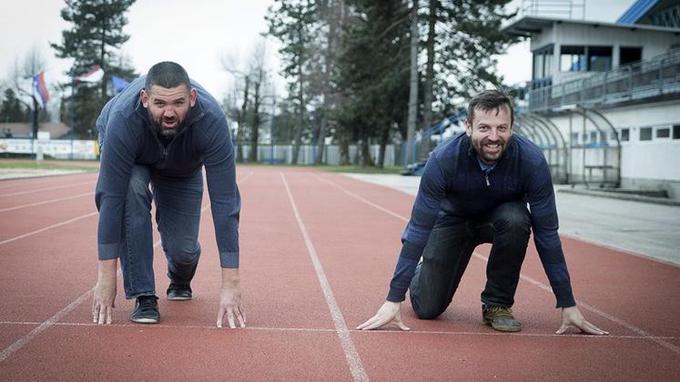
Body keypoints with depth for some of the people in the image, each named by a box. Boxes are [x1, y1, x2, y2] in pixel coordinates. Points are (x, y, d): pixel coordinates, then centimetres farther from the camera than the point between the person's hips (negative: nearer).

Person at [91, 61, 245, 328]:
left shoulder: (212, 121, -40)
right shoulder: (124, 119, -42)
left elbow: (223, 201, -40)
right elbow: (111, 197, -39)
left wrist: (231, 283, -42)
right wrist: (106, 279, -39)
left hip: (182, 166, 1)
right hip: (128, 154, -1)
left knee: (182, 248, -10)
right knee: (132, 191, -35)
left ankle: (180, 280, 31)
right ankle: (143, 295, -19)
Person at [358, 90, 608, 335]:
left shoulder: (531, 161, -31)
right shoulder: (444, 159, -33)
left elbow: (546, 234, -24)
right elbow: (419, 228, -30)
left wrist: (568, 305, -24)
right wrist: (394, 300, -33)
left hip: (501, 217, 1)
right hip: (453, 219, 0)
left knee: (516, 219, -36)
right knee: (427, 309, -8)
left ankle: (498, 304, -13)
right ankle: (424, 270, 30)